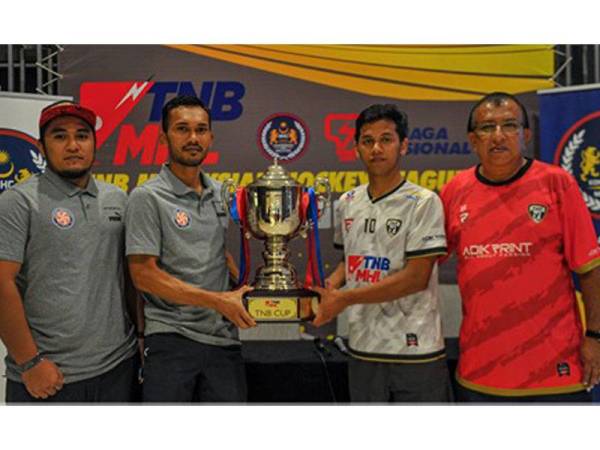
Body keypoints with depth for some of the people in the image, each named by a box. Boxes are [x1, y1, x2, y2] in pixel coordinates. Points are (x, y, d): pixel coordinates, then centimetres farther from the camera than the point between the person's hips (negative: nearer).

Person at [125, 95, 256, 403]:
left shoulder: (223, 195, 11)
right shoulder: (148, 198, -7)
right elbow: (144, 275, -12)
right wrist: (218, 301, -15)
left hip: (224, 339, 5)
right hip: (171, 340, -5)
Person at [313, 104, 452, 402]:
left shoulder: (423, 203, -11)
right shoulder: (347, 203, 7)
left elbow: (416, 277, -16)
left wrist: (345, 298, -16)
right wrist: (326, 289, -2)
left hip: (415, 350, -5)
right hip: (363, 349, 5)